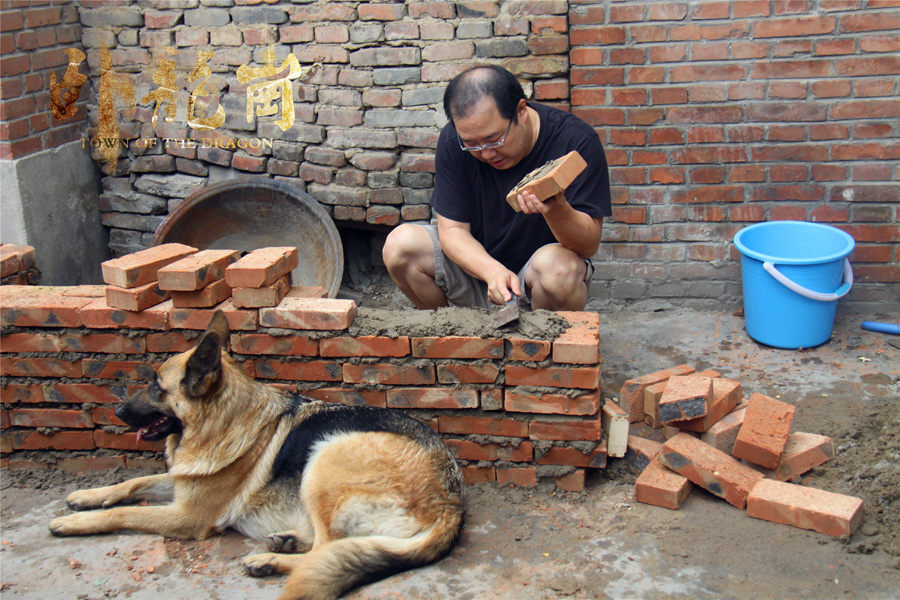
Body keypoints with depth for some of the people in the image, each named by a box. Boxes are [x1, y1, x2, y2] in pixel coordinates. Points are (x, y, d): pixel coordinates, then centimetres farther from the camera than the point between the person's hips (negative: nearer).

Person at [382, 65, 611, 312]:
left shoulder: (576, 141, -19)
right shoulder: (453, 141, -11)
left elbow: (590, 245, -21)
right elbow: (452, 229, -11)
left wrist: (557, 210, -43)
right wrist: (493, 271, -30)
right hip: (478, 270, 3)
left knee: (558, 266, -37)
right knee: (399, 245, -19)